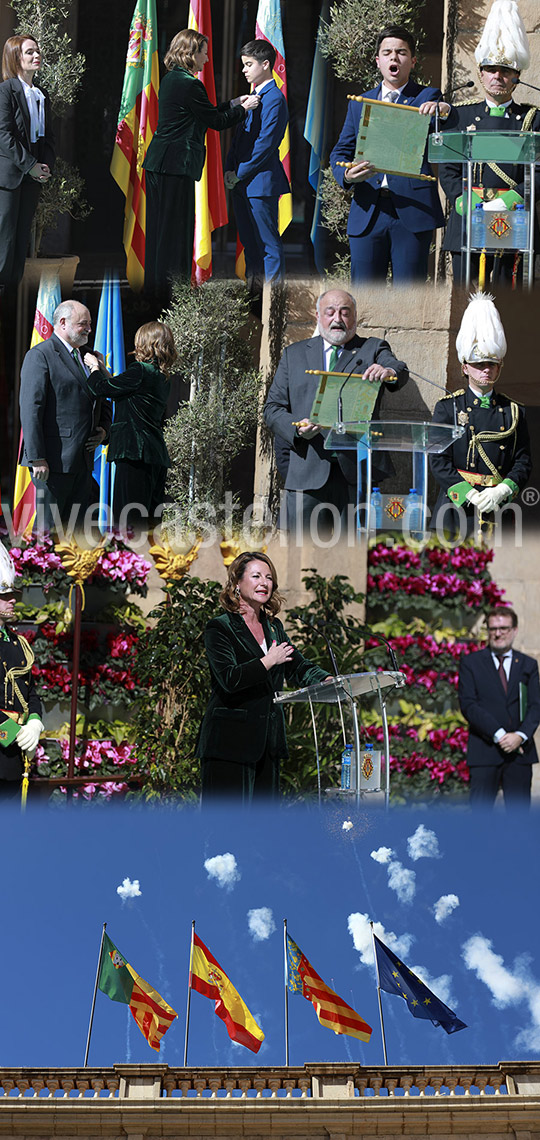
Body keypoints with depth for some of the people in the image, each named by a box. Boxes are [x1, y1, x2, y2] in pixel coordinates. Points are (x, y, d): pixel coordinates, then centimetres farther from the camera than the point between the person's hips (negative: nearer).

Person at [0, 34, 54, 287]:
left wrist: (46, 166, -1)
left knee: (23, 234, 8)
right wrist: (30, 165, -16)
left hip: (33, 174, 7)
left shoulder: (41, 95, 14)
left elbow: (47, 136, 17)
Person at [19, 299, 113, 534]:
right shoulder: (40, 355, -5)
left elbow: (102, 403, 31)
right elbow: (30, 409, -13)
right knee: (48, 527, -7)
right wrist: (37, 458, -20)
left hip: (82, 459, 8)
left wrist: (104, 428, 8)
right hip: (54, 459, -8)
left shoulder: (84, 359, 21)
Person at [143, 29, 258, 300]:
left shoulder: (170, 79, 14)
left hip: (158, 163, 10)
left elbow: (204, 113, 20)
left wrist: (232, 104, 23)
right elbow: (216, 121, -9)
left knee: (160, 225, 14)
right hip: (177, 164, -10)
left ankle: (155, 283, 21)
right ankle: (172, 287, 2)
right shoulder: (189, 84, -15)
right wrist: (243, 108, 5)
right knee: (176, 226, -3)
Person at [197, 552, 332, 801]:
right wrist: (269, 662, -16)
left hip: (268, 741, 7)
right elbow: (229, 679, -18)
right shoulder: (220, 628, -6)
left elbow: (298, 667, 13)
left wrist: (326, 680, -6)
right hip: (229, 743, -7)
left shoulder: (273, 627, 16)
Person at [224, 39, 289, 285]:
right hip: (242, 182, 9)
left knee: (268, 242, -5)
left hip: (261, 181, -9)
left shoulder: (274, 98, -12)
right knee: (249, 240, 14)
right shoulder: (253, 97, 17)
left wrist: (240, 174, -14)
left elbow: (265, 144, -17)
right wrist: (230, 170, 6)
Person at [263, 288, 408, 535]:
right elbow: (273, 408, 13)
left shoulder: (373, 350, 13)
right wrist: (297, 428, -8)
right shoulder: (294, 354, 17)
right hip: (308, 473, 1)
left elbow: (399, 372, -9)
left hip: (358, 473, -1)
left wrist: (389, 372, -34)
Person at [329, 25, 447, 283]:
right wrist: (347, 175, -9)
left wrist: (443, 110, -33)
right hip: (367, 212, 3)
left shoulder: (427, 98, 8)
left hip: (412, 211, -3)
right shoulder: (359, 104, 18)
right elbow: (340, 153, 14)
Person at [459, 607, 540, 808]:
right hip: (485, 751, -2)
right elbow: (468, 705, -4)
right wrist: (498, 734, -13)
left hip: (520, 750, 2)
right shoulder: (470, 662, 6)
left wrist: (521, 735, -13)